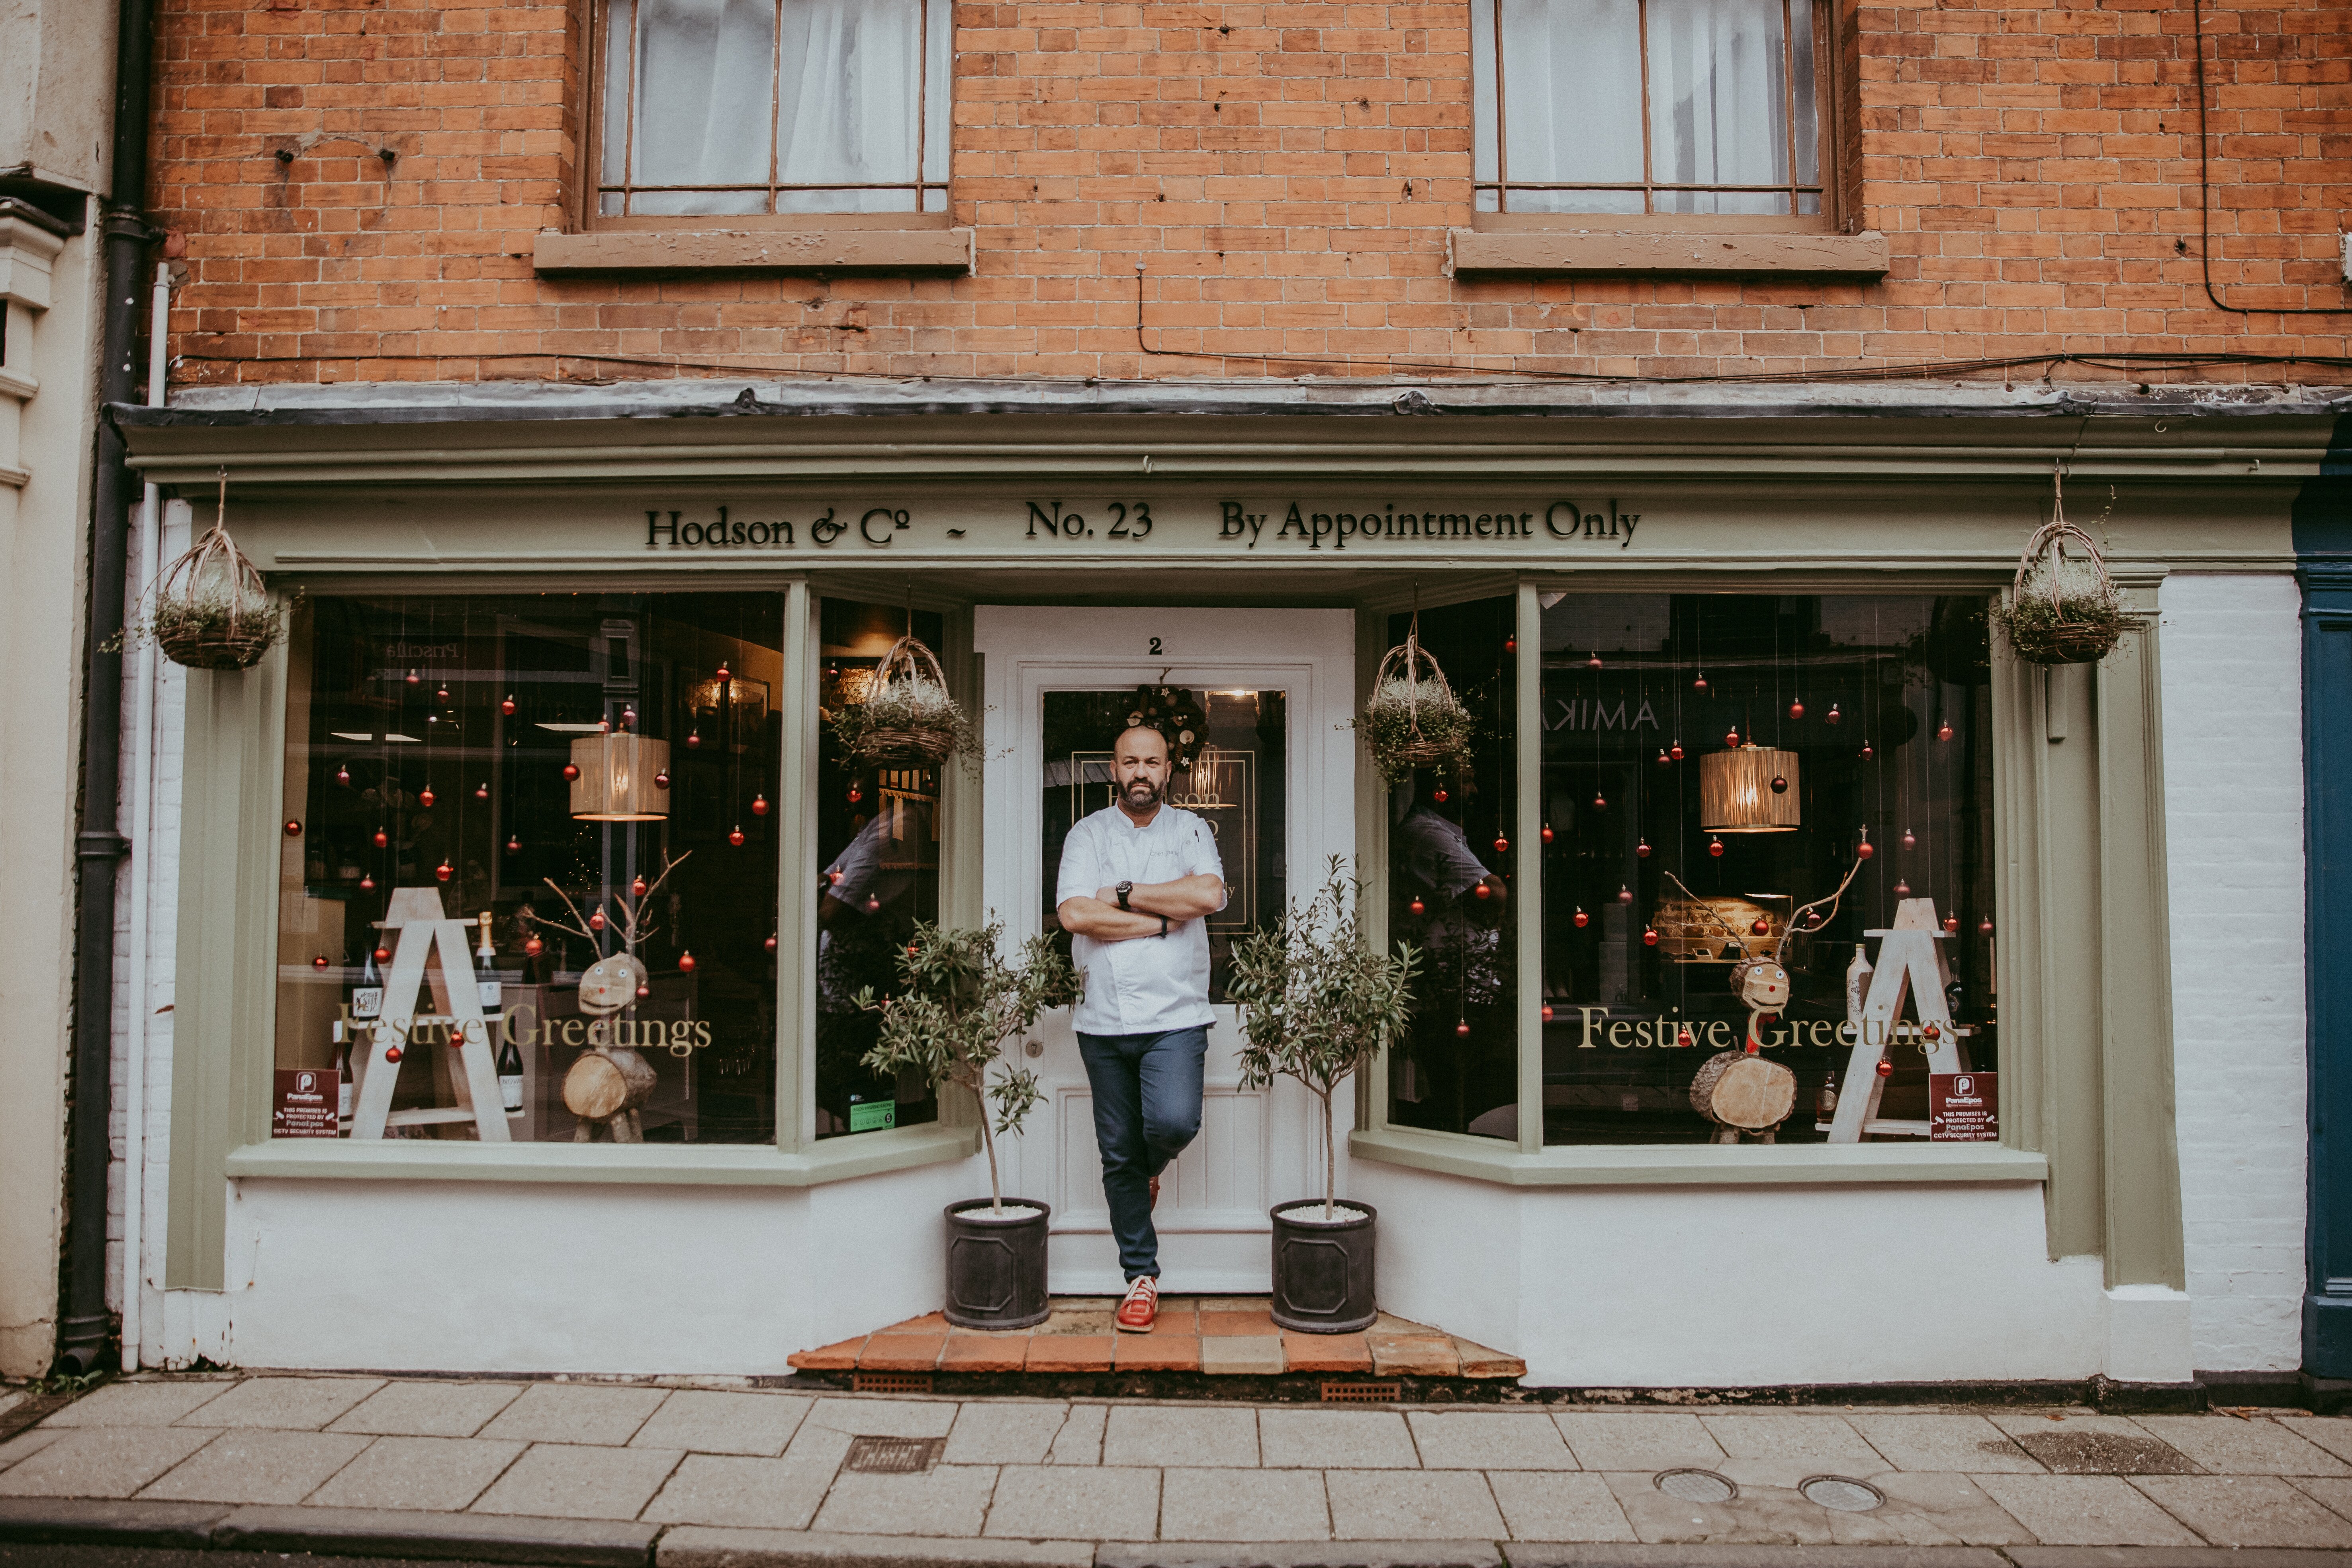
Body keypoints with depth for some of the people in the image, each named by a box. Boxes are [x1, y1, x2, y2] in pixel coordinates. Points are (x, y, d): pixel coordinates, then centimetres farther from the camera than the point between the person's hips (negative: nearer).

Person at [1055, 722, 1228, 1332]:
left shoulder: (1191, 830, 8)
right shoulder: (1087, 834, 7)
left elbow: (1208, 894, -12)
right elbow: (1074, 914, -8)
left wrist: (1124, 895, -9)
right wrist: (1161, 921, -8)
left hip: (1176, 1014, -1)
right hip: (1104, 1021, 1)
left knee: (1174, 1122, -21)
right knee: (1118, 1155, 6)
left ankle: (1149, 1169, 16)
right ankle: (1141, 1277, 19)